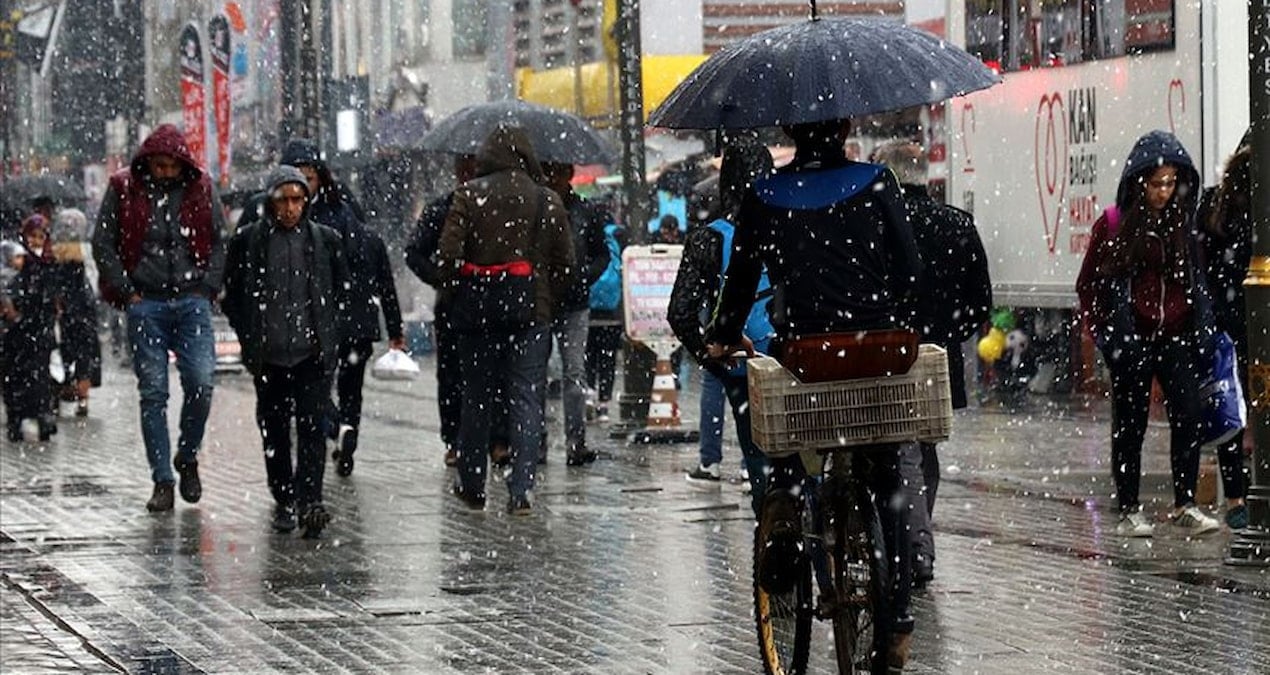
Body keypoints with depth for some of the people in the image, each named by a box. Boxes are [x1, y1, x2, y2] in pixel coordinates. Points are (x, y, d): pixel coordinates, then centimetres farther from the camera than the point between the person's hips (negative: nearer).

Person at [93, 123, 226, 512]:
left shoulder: (201, 189, 6)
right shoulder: (123, 189, 1)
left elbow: (219, 242, 13)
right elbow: (103, 243, 4)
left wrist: (208, 287, 2)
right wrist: (126, 291, -2)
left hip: (191, 301, 1)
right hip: (145, 303, -1)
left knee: (200, 383, -10)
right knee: (153, 392, -1)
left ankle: (187, 458, 15)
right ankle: (162, 481, 4)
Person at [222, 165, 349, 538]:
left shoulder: (326, 240, 5)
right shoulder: (248, 241, 2)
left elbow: (343, 291, 15)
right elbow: (232, 295, 9)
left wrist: (327, 332, 7)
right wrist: (249, 339, 4)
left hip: (314, 353, -1)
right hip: (269, 354, 1)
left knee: (312, 425, -12)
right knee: (274, 429, 8)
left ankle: (309, 501, -18)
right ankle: (284, 501, 20)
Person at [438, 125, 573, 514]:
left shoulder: (469, 195, -3)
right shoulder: (548, 201, 2)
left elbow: (449, 253, -9)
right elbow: (565, 262, 2)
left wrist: (458, 289, 6)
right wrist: (547, 300, 12)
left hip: (477, 308, 0)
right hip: (531, 311, 0)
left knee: (476, 398, 11)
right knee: (527, 399, 2)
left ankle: (471, 486, 18)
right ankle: (520, 491, -6)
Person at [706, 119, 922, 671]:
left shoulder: (763, 198, 2)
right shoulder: (876, 184, 1)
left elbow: (742, 276, 6)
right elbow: (909, 268, 1)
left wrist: (723, 338, 23)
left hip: (801, 352, 0)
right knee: (887, 484, 12)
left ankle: (783, 502, -4)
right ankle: (894, 627, 8)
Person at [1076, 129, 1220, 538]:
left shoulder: (1182, 223, 7)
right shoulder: (1114, 225, -4)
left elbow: (1195, 280, 18)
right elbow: (1087, 285, 2)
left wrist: (1201, 326, 9)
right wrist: (1101, 330, -4)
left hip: (1176, 337, 3)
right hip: (1131, 341, -3)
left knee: (1188, 416, -7)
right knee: (1130, 424, 5)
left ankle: (1185, 505, 0)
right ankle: (1129, 510, 12)